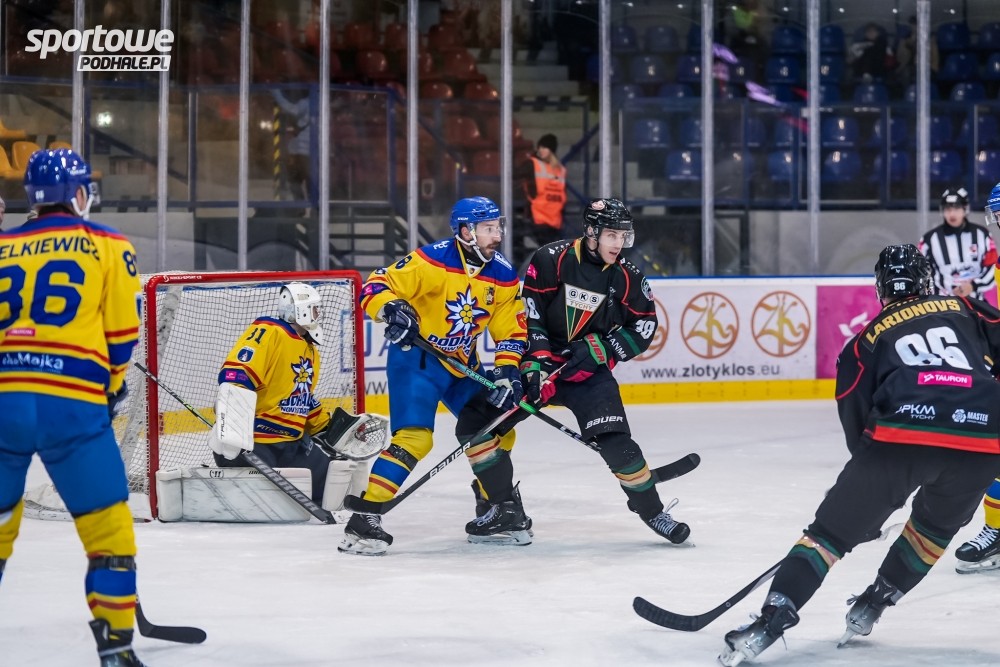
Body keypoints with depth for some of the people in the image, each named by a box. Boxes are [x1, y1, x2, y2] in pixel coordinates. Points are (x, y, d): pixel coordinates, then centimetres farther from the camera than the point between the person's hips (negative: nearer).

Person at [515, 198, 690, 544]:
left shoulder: (627, 277, -5)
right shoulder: (552, 259, -14)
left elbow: (643, 327, 0)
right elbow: (527, 312, -12)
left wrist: (599, 349, -13)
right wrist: (535, 359, -19)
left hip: (588, 370, 1)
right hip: (537, 361, 0)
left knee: (615, 440, -15)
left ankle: (651, 509, 2)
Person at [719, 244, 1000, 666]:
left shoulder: (867, 340, 25)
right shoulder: (964, 311, 27)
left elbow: (857, 424, 21)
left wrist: (873, 491, 32)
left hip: (901, 435, -1)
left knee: (832, 530, 8)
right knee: (937, 524, 31)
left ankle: (771, 621, -5)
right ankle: (872, 606, 30)